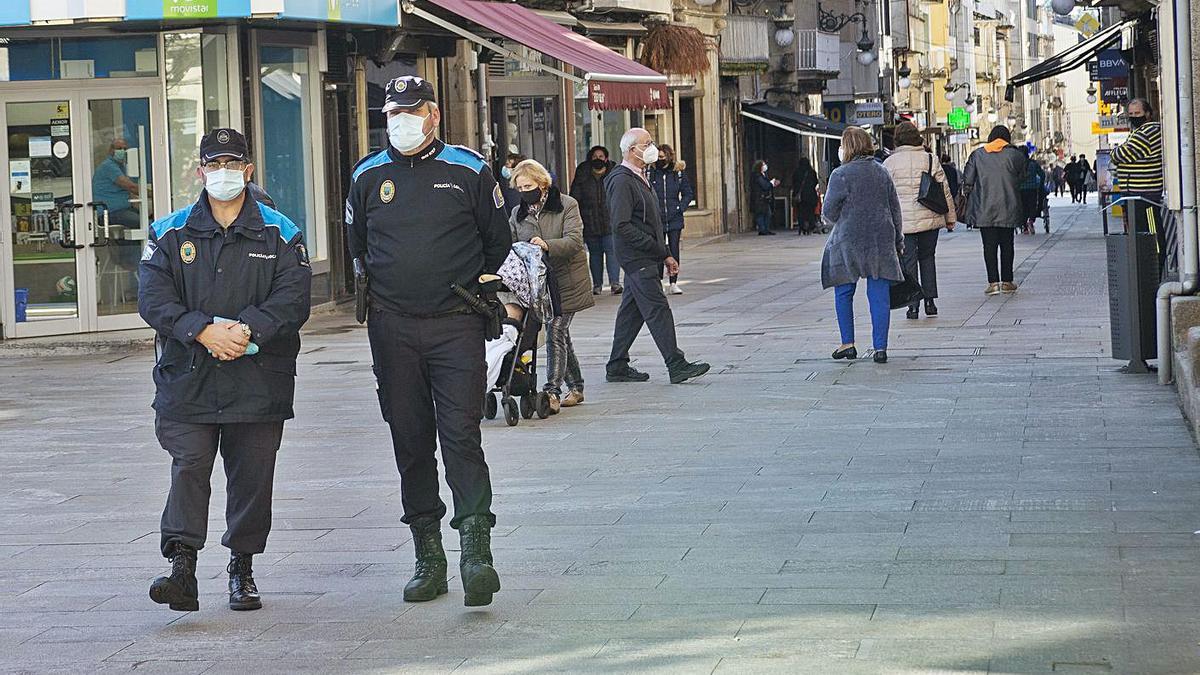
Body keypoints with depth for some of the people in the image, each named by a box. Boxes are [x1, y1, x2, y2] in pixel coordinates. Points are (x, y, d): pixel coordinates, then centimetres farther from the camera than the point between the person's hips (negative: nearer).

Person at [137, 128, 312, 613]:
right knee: (188, 468, -9)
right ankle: (182, 567, -12)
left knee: (252, 475, 5)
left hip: (259, 378, 0)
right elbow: (153, 298, -3)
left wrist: (248, 330, -20)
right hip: (188, 377, 0)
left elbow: (292, 299, -4)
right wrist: (203, 331, -18)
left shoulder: (280, 235, 7)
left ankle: (242, 569, 19)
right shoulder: (170, 234, 8)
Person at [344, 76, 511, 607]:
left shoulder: (469, 172, 2)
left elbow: (498, 244, 11)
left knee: (460, 436, -13)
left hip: (456, 327, -3)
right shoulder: (368, 177, 9)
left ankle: (476, 549, -16)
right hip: (392, 330, 3)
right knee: (411, 443, 6)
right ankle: (428, 558, 12)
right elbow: (355, 248, 23)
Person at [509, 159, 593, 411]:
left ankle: (552, 392, -20)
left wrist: (548, 245, -34)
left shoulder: (567, 205, -4)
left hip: (566, 281, -5)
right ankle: (575, 387, 22)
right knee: (560, 334, 11)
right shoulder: (518, 213, 11)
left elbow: (574, 241, -16)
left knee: (555, 332, -15)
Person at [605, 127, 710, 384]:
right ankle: (677, 366, -12)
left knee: (632, 311, 11)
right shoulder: (622, 181, -15)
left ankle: (617, 367, 16)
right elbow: (622, 226, -21)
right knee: (658, 310, -11)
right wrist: (657, 249, -19)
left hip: (644, 257, 10)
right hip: (637, 258, -10)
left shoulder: (638, 178, 18)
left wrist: (665, 255, 18)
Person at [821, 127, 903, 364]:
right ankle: (880, 347, 1)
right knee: (879, 295, 4)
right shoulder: (881, 171, 7)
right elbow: (895, 209, 11)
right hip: (882, 240, 4)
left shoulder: (841, 175, -10)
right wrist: (898, 241, 18)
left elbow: (829, 212, -6)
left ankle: (848, 344, 11)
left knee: (843, 293, 11)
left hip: (849, 240, -4)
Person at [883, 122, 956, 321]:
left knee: (909, 261, 2)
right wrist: (950, 218, 12)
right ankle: (930, 301, 14)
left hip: (902, 220, -2)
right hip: (929, 218, 2)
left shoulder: (889, 163, -2)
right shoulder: (930, 160, 1)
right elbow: (945, 191, 3)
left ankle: (913, 305, -2)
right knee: (927, 257, 16)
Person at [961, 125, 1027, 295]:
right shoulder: (1015, 155, -1)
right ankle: (1006, 281, 11)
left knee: (989, 245, 1)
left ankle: (993, 282, -7)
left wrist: (967, 196, 13)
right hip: (1009, 209, 0)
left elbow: (967, 181, 2)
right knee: (1006, 244, 8)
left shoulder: (977, 155, 2)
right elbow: (1021, 179, 3)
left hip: (984, 211, 0)